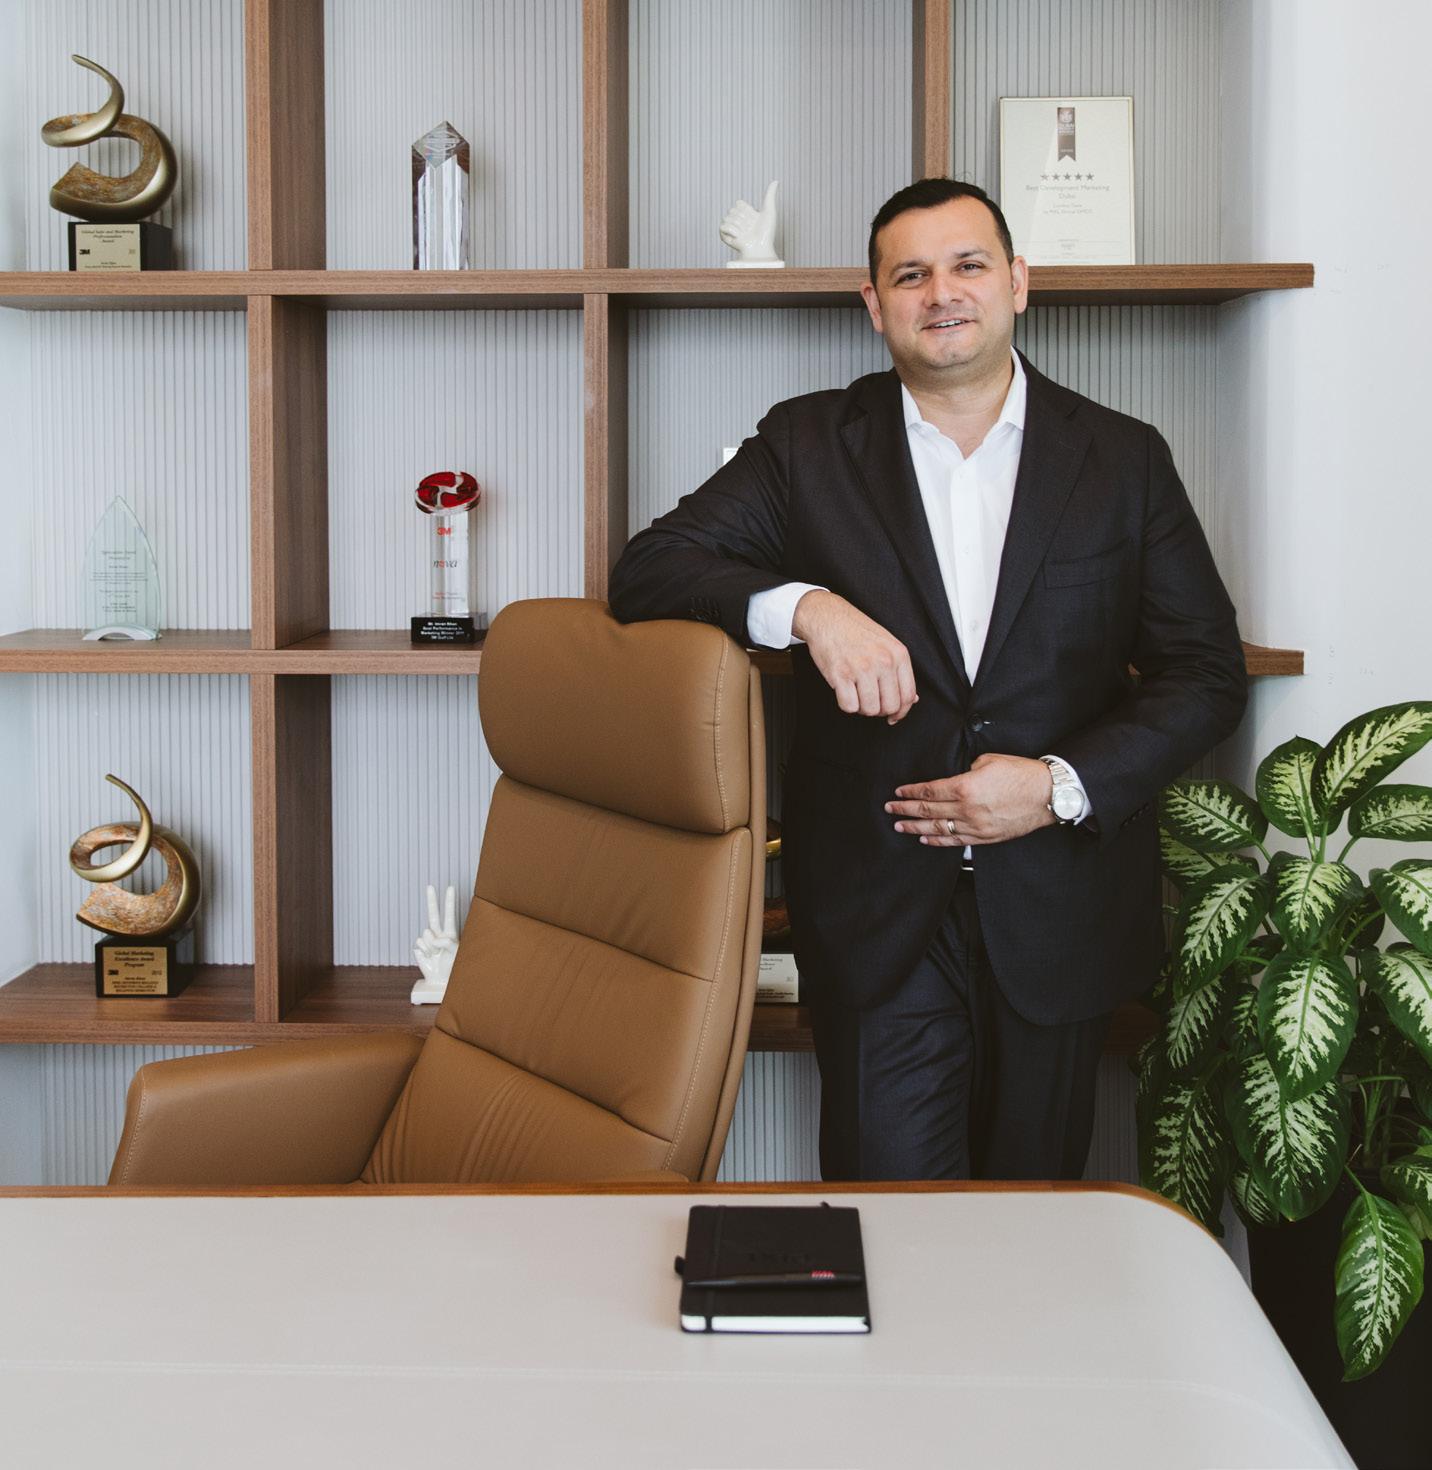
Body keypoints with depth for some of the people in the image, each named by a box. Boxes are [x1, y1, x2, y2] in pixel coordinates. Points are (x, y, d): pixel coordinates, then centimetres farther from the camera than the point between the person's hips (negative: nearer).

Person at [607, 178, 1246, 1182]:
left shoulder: (1124, 460, 5)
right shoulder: (809, 445, 4)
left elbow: (1208, 674, 4)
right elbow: (649, 570, -1)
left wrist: (1063, 786, -11)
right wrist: (806, 606, -20)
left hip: (1060, 912, 1)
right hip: (877, 909, -1)